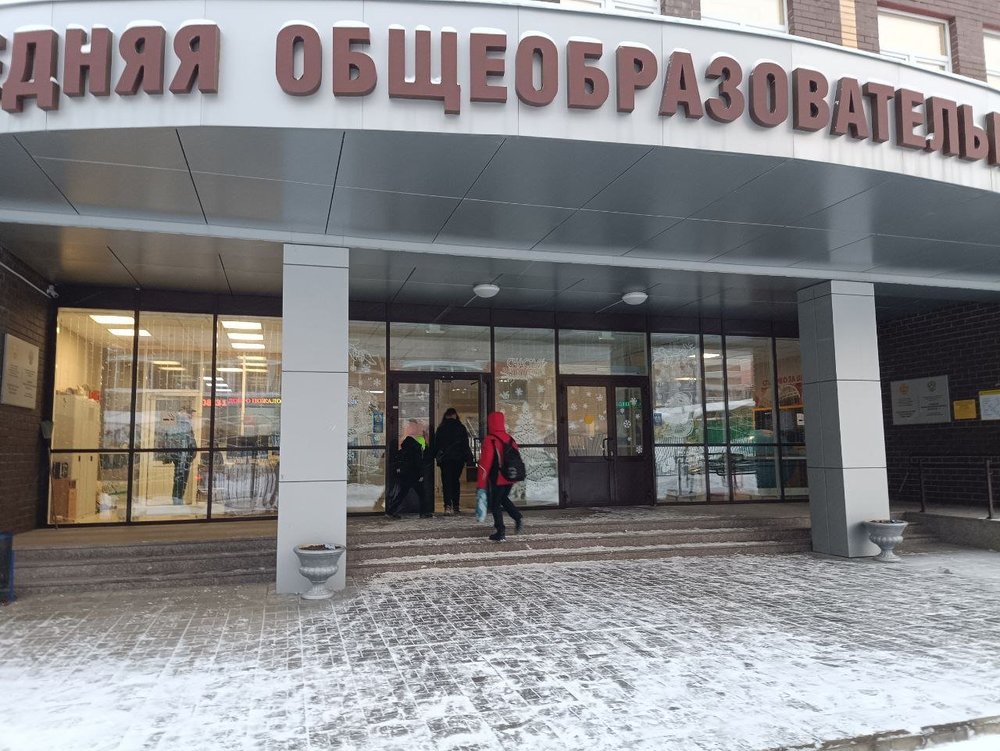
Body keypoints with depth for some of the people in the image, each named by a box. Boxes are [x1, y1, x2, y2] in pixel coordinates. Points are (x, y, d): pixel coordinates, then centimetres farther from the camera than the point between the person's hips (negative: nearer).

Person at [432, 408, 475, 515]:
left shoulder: (440, 428, 1)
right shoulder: (461, 428, 1)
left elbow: (436, 444, 2)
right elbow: (466, 445, 1)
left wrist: (435, 456, 9)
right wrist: (469, 459, 3)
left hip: (444, 459, -1)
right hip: (458, 459, 1)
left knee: (446, 482, -3)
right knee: (456, 481, 12)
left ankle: (448, 505, -19)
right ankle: (455, 506, 12)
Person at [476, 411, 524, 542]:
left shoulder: (489, 440, -15)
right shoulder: (509, 439, 3)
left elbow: (485, 463, -17)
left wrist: (481, 485, -15)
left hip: (497, 480, -6)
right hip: (510, 478, 6)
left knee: (495, 504, 8)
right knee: (503, 498, 27)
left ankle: (500, 532, 8)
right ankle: (518, 518, 11)